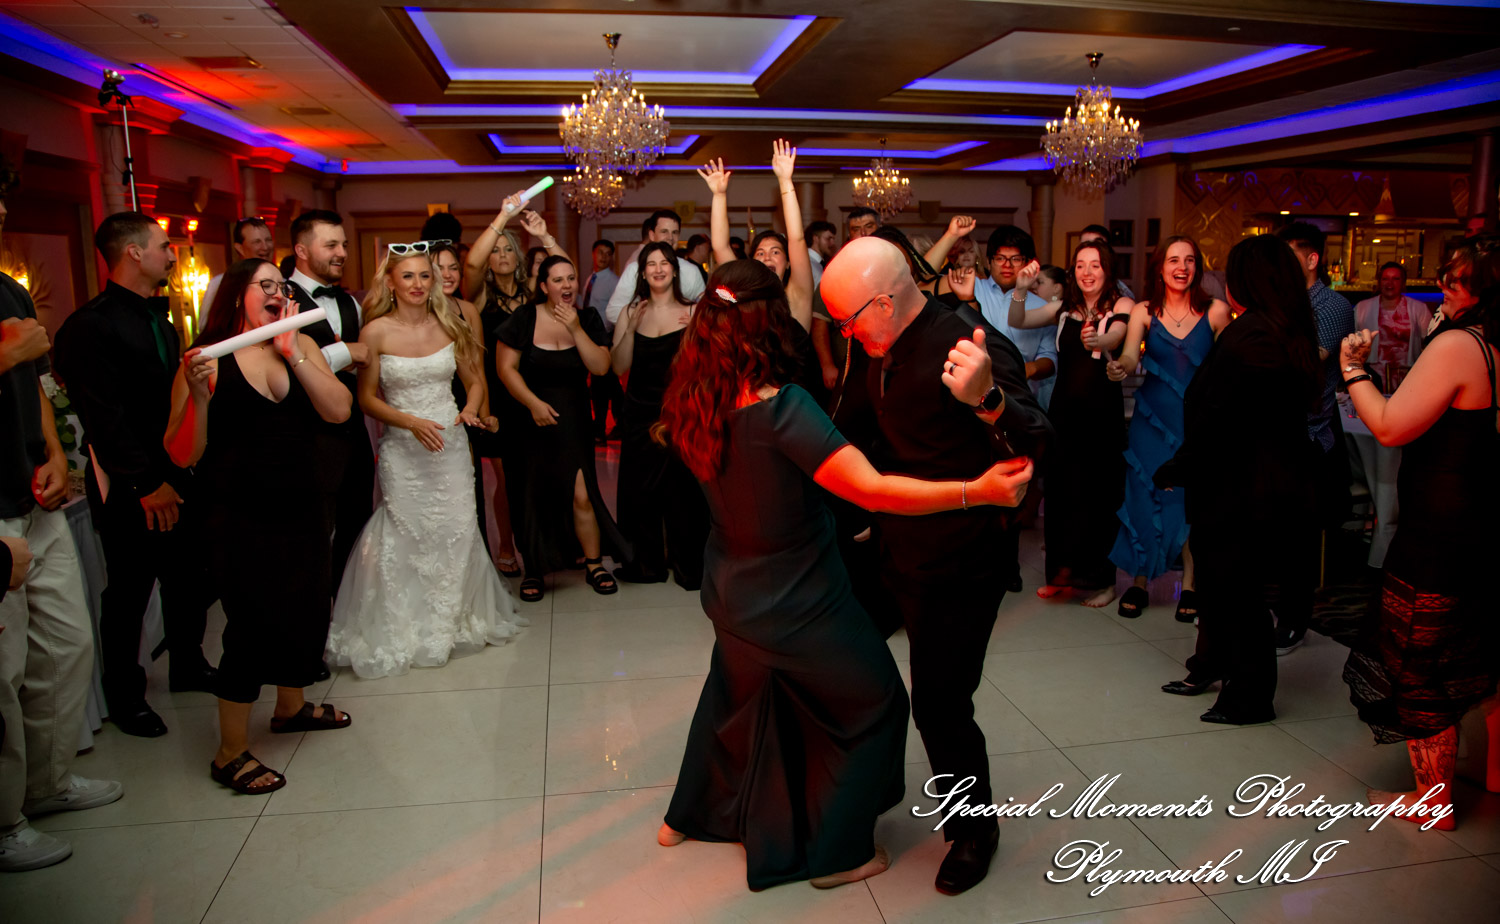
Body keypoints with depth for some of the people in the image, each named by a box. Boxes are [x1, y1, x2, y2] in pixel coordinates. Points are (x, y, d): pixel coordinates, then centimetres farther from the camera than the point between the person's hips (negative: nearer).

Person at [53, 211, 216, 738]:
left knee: (190, 580, 16)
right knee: (128, 595, 8)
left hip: (177, 477, 7)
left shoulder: (158, 315, 10)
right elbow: (104, 418, -18)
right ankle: (124, 696, 26)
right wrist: (148, 484, -17)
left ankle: (188, 665, 36)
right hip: (131, 490, -7)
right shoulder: (91, 325, -15)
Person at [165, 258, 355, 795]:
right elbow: (183, 455, -11)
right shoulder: (207, 357, -8)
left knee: (306, 610, 17)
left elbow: (338, 410, -11)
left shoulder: (302, 345, 4)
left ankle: (291, 706, 42)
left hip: (302, 508, 5)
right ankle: (231, 754, 14)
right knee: (251, 624, -2)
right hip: (241, 518, -5)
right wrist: (198, 394, -26)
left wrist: (293, 353, -15)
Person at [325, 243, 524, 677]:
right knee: (408, 535, 1)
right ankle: (407, 629, 19)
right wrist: (413, 422, -15)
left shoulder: (449, 325, 3)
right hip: (402, 448, -3)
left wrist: (471, 408, -10)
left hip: (451, 443, 3)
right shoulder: (376, 331, -5)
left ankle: (457, 618, 25)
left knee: (456, 531, 5)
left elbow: (475, 380, 11)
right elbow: (367, 398, -2)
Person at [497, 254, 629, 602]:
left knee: (581, 495, -8)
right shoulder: (524, 318, -4)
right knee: (532, 495, 5)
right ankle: (534, 569, 21)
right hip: (530, 420, -1)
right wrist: (534, 403, -15)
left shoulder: (588, 320, 3)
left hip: (573, 420, 1)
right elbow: (506, 368, -6)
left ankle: (594, 564, 10)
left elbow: (600, 367, -8)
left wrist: (576, 330, -16)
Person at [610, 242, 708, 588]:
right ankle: (648, 562, 23)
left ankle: (688, 564, 14)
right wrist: (632, 328, -12)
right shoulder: (631, 312, 6)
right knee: (639, 489, 8)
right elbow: (618, 367, -2)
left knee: (682, 489, -1)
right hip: (640, 413, 3)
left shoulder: (692, 311, -1)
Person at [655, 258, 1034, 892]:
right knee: (872, 702, 16)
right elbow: (871, 489, -36)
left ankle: (692, 814, 50)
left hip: (732, 594, 8)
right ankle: (838, 852, 29)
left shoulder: (694, 403, -9)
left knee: (738, 690, 32)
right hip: (796, 602, -7)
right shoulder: (781, 407, -31)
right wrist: (977, 491, -33)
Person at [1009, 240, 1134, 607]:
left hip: (1103, 411, -4)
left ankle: (1098, 578, 15)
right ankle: (1062, 572, 22)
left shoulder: (1121, 305, -3)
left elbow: (1115, 337, -23)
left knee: (1099, 493, -1)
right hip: (1064, 408, 4)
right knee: (1060, 490, 6)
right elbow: (1017, 322, 3)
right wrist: (1021, 289, -15)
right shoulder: (1064, 307, 10)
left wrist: (1098, 341, -45)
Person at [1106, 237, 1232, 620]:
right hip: (1153, 418, 1)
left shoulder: (1216, 311, -1)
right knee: (1146, 496, 0)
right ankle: (1139, 582, 13)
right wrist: (1121, 367, -36)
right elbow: (1130, 355, -14)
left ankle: (1189, 585, 14)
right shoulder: (1143, 311, 0)